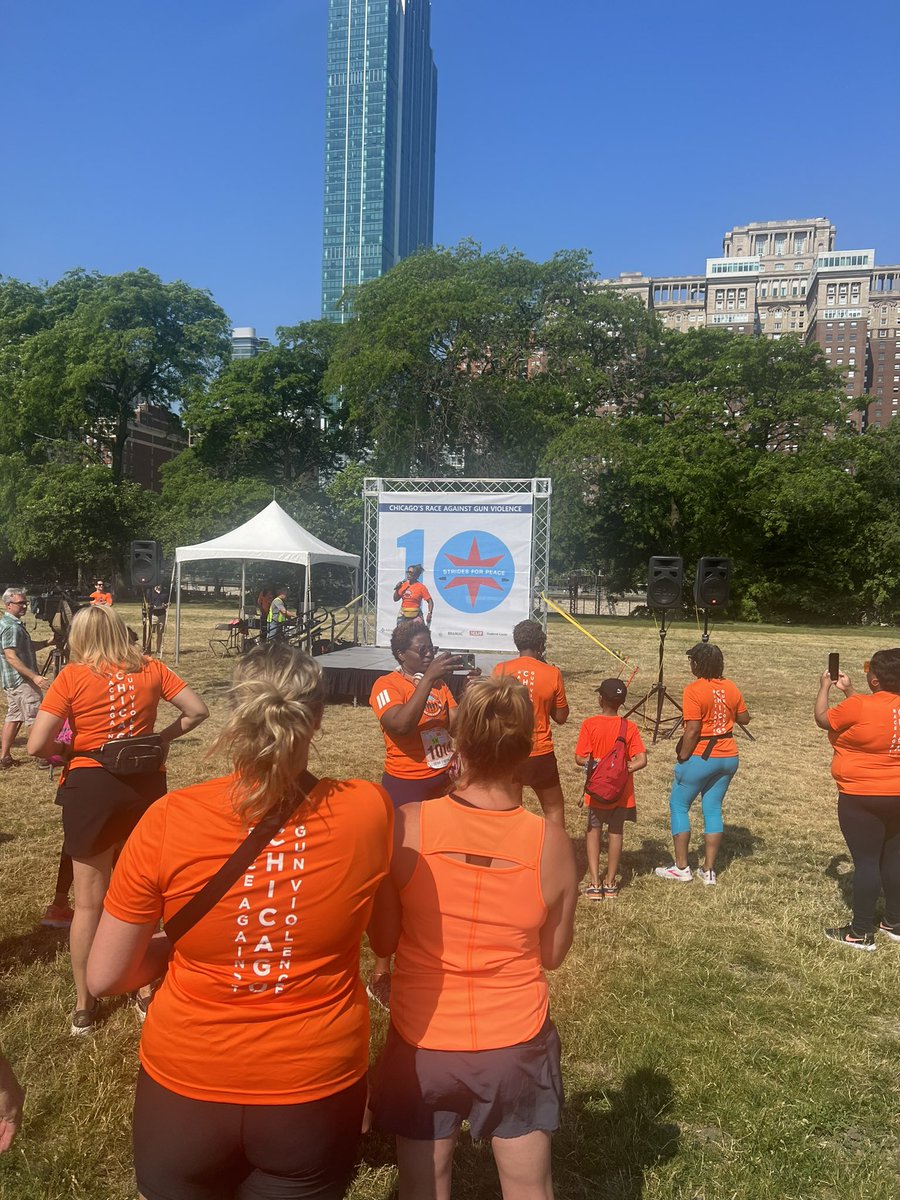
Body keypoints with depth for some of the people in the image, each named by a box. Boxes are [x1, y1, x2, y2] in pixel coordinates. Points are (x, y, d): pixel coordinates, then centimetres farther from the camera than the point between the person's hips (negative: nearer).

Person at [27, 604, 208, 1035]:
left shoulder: (72, 677, -9)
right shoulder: (151, 670, -1)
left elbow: (37, 745, -14)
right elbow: (197, 711, 0)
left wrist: (66, 753, 6)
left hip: (90, 786, -2)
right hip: (145, 784, 2)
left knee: (89, 902, 13)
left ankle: (84, 1008, 26)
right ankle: (148, 994, 30)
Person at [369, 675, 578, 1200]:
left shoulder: (407, 827, -19)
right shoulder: (551, 842, -17)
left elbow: (383, 941, -7)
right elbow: (552, 954, -3)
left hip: (422, 1042, 0)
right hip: (516, 1042, 1)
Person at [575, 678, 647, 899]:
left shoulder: (589, 724, -13)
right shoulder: (630, 727, -7)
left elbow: (580, 758, -18)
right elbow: (641, 760, -15)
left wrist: (595, 762, -7)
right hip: (621, 792, 1)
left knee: (593, 831, 16)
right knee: (616, 833, 16)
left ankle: (595, 883, 9)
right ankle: (610, 883, 23)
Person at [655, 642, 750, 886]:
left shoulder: (694, 690, -17)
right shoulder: (731, 687, 3)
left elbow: (693, 730, -20)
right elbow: (744, 719, 12)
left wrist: (682, 758, -11)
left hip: (701, 757, -6)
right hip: (728, 757, 6)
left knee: (678, 806, 9)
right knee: (713, 809, 13)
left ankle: (681, 868, 10)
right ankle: (708, 870, 16)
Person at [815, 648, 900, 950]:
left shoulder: (857, 706, -22)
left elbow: (822, 719, -5)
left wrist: (825, 687, 9)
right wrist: (848, 690, 19)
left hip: (862, 798, -7)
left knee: (866, 861, 0)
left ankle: (861, 932, 8)